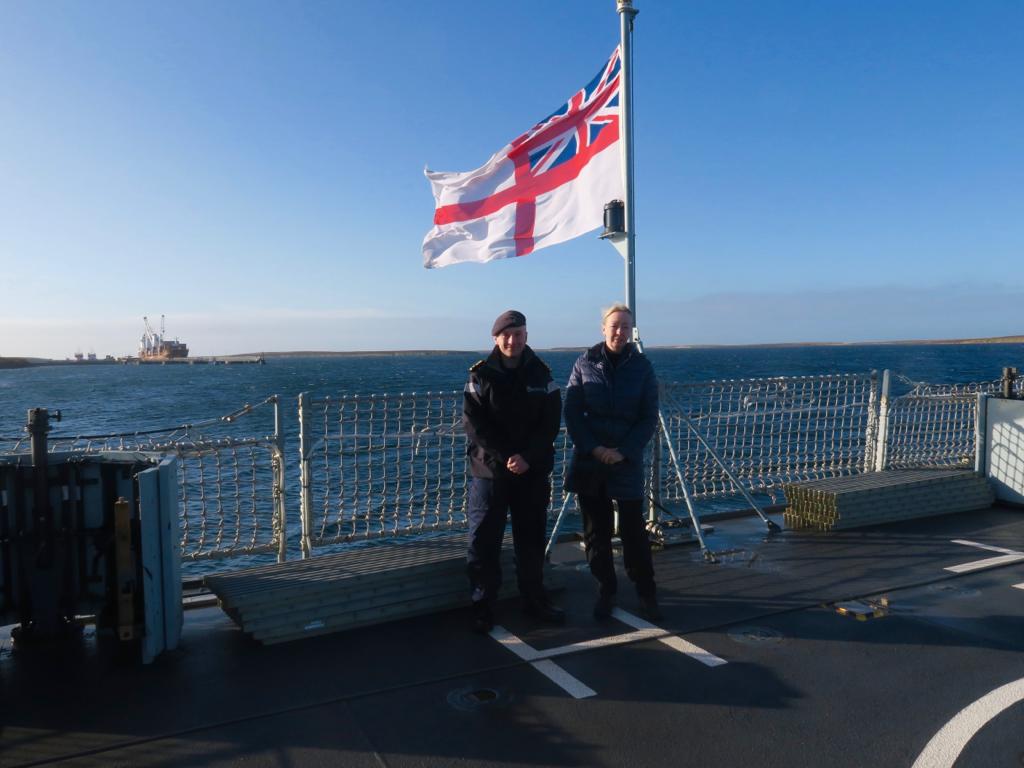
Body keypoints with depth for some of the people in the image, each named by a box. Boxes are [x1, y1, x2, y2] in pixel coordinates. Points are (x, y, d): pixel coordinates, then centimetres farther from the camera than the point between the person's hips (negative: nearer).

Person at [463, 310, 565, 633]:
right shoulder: (481, 375, -3)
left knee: (532, 538, 12)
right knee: (484, 541, 1)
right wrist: (505, 457, -16)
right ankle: (483, 606, 13)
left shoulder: (541, 374, 3)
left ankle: (534, 599, 27)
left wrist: (528, 458, -13)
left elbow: (551, 421, -1)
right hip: (490, 469, -2)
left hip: (533, 472, 2)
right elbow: (473, 423, -8)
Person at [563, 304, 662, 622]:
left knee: (634, 531, 3)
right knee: (596, 531, 9)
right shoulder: (585, 363, 1)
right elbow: (571, 412, -1)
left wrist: (624, 452, -12)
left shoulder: (642, 366, 0)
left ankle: (646, 594, 17)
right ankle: (605, 590, 23)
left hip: (627, 463, -1)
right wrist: (593, 448, -12)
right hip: (588, 461, 1)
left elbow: (649, 417, -1)